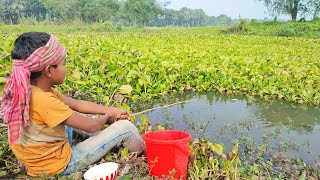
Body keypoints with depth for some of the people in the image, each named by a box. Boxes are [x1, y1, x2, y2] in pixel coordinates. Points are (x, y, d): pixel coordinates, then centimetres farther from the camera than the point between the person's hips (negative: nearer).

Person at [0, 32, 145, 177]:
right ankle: (143, 154, 23)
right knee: (125, 127, -7)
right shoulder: (43, 100, -31)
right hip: (60, 166, -9)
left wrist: (111, 110, 4)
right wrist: (107, 116, -1)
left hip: (41, 159, 9)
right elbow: (91, 126, -23)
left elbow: (78, 104, 5)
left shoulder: (31, 90, -2)